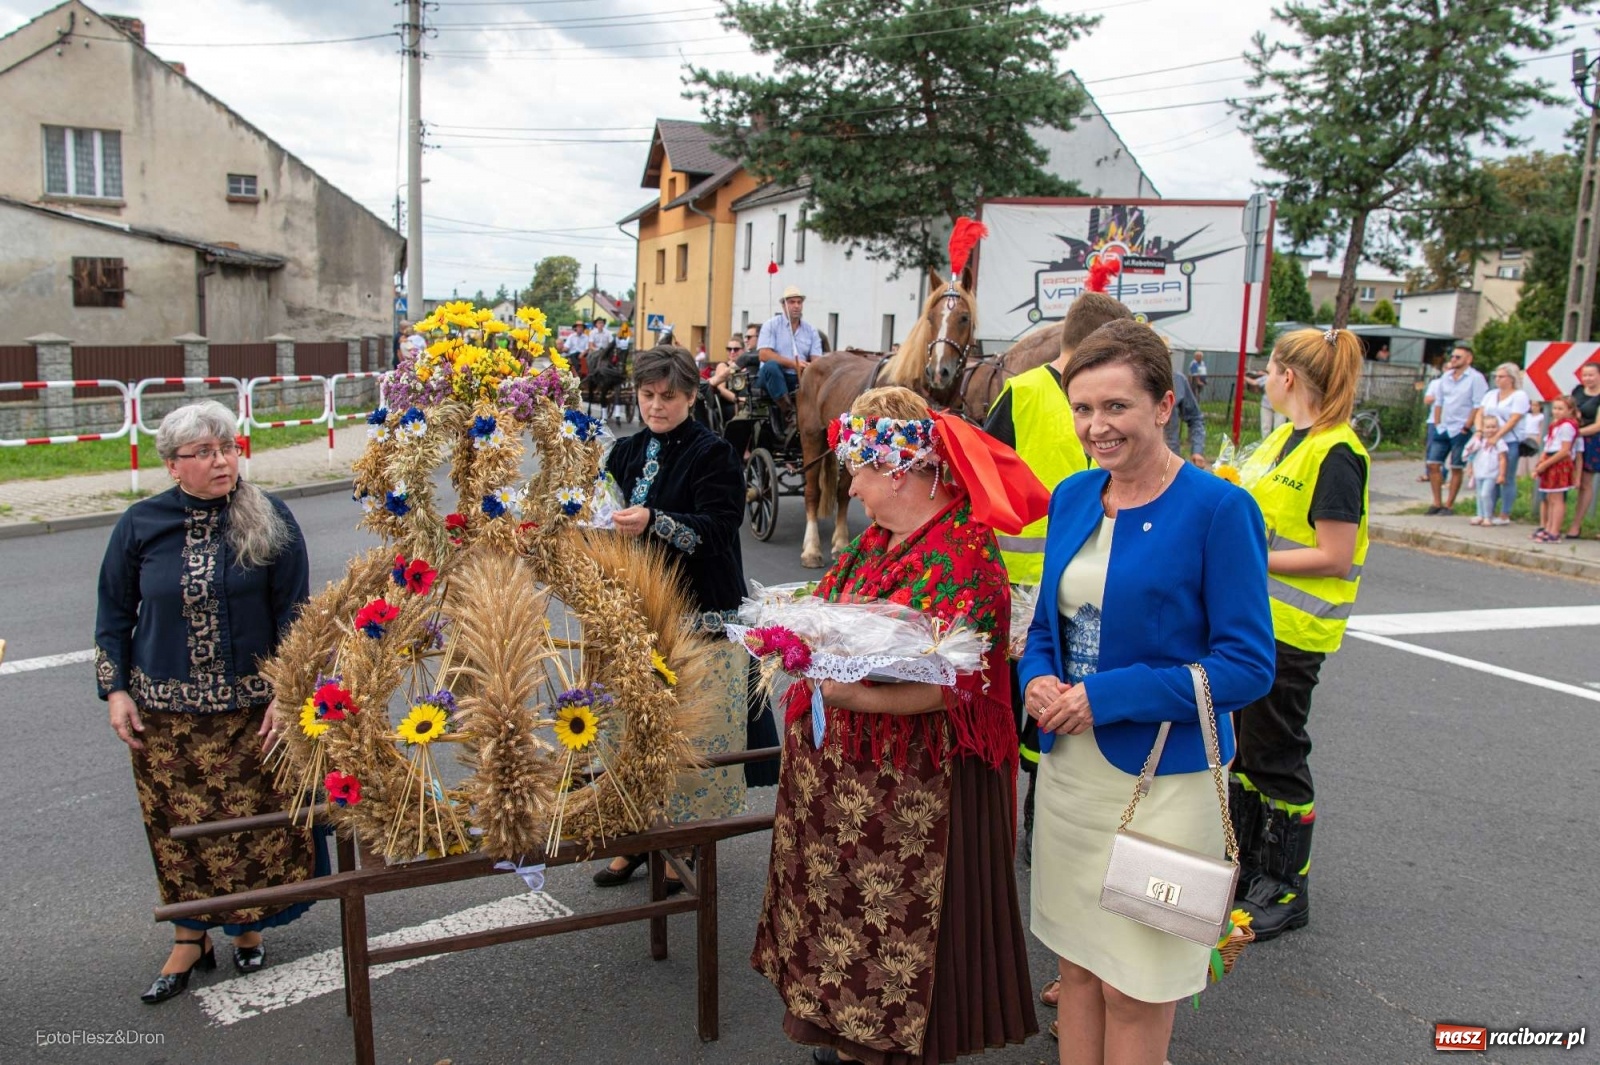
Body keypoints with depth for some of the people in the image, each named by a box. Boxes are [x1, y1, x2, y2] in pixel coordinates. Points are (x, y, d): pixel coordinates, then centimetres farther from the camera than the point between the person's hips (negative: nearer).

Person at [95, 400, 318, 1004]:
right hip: (163, 709, 2)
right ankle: (190, 939, 26)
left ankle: (248, 926, 28)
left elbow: (294, 613, -4)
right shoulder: (140, 525, -1)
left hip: (250, 706, -1)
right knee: (177, 824, 9)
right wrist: (115, 690, 2)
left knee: (253, 819, 6)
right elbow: (114, 614, 8)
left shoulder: (270, 521, -7)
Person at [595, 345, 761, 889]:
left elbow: (716, 527, -17)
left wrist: (653, 522, -30)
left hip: (699, 615, -5)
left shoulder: (714, 453, -6)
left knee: (691, 732, -1)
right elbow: (612, 523, 18)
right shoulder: (627, 452, 13)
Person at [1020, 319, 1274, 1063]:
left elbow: (1248, 665, -15)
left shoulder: (1218, 509, -14)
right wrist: (1037, 678, -8)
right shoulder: (1072, 497, 5)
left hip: (1163, 778, -5)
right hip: (1069, 766, 6)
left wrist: (1105, 696, -21)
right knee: (1076, 965, 17)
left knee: (1134, 991, 8)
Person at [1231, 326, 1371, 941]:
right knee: (1243, 745, 17)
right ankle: (1245, 868, 33)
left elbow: (1335, 557, -21)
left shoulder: (1336, 454, -17)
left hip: (1293, 631, -9)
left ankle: (1287, 890, 18)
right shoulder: (1282, 439, 11)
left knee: (1277, 755, 2)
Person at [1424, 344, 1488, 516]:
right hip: (1442, 429, 6)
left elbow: (1478, 406, -12)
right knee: (1433, 464, 2)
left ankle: (1449, 505, 7)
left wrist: (1466, 427, -14)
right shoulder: (1446, 377, 13)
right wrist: (1436, 424, 10)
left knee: (1456, 468, 1)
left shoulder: (1476, 378, -7)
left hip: (1461, 431, -6)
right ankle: (1437, 503, 11)